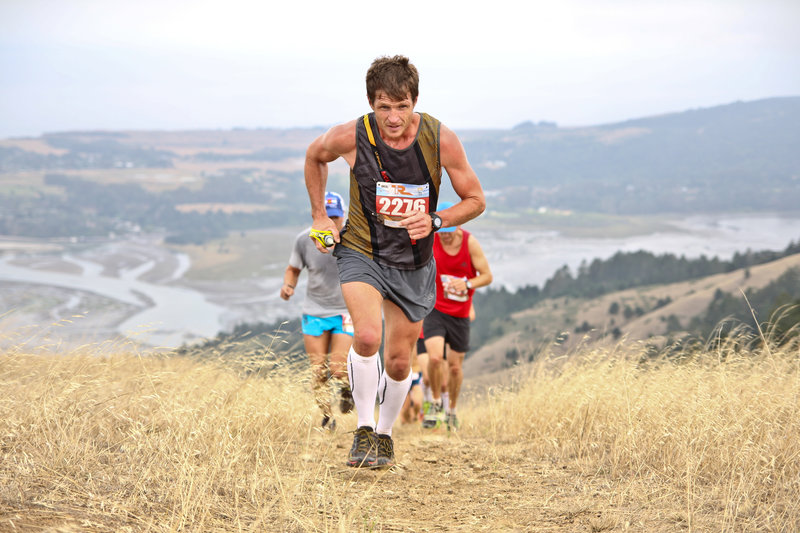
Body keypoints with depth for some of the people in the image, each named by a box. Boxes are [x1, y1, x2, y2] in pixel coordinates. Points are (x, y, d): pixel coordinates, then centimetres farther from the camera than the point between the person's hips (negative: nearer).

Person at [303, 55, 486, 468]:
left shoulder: (441, 140, -18)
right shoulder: (351, 137, -18)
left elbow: (475, 200, -5)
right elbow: (315, 156, 7)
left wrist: (434, 221, -22)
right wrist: (319, 215, 3)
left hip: (413, 263, 2)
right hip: (361, 252, -2)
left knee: (399, 363, 9)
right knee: (367, 336, -27)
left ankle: (384, 433, 35)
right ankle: (363, 431, -9)